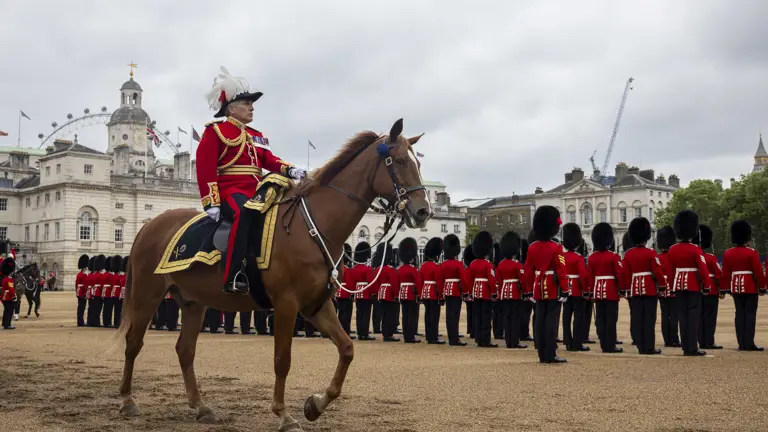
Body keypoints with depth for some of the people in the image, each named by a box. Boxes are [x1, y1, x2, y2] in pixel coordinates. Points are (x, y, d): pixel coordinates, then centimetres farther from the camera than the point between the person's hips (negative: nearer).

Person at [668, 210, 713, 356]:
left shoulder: (672, 250, 2)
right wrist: (707, 286, -4)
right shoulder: (695, 249, -12)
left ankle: (686, 348, 8)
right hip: (694, 286, -5)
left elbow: (670, 271, 7)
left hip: (679, 285, 5)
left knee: (682, 316, 7)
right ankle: (693, 348, -5)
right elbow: (704, 270, -14)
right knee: (693, 316, -3)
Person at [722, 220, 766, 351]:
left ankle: (742, 343, 6)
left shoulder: (727, 253, 3)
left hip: (736, 287, 5)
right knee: (750, 313, -2)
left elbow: (725, 274, 5)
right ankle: (749, 343, -5)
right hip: (750, 287, -5)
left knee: (740, 313, 7)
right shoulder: (752, 253, -11)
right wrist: (762, 287, -1)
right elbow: (758, 272, -10)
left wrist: (727, 288, 13)